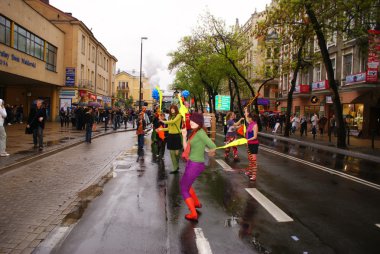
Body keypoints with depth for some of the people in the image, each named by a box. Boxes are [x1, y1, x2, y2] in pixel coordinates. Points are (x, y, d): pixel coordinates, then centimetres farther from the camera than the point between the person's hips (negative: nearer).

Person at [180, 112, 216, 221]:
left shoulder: (200, 132, -19)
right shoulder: (194, 133, 9)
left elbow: (213, 146, -27)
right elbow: (186, 149, 13)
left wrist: (210, 152, -5)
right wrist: (184, 136, 3)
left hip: (195, 165, -10)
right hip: (191, 163, 10)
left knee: (184, 189, 4)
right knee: (183, 183, 30)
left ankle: (193, 214, 12)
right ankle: (196, 203, 45)